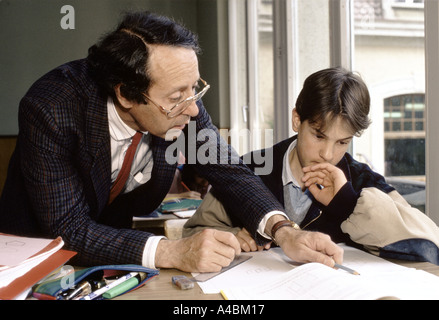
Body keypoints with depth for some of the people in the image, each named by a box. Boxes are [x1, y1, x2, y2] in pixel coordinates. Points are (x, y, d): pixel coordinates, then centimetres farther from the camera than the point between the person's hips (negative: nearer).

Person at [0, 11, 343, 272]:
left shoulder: (181, 104, -18)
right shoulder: (51, 110, -30)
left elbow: (230, 171, -11)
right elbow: (68, 230, -30)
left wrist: (283, 230, -28)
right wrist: (172, 252, -40)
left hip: (120, 238, 3)